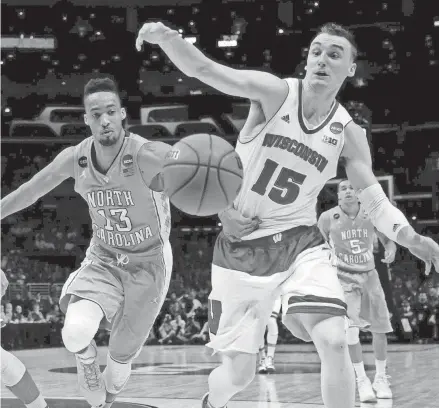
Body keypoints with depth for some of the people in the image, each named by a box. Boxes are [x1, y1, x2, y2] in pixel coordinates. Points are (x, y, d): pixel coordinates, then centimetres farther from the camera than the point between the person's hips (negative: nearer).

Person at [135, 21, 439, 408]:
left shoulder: (348, 134, -2)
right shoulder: (274, 93, -10)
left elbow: (376, 203, -5)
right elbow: (201, 69, -21)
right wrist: (166, 37, -41)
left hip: (300, 244, 2)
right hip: (241, 248, -1)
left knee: (334, 341, -22)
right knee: (238, 373, 5)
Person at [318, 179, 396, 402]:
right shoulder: (327, 218, -11)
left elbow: (387, 240, 2)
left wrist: (391, 250, -20)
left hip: (369, 275, 3)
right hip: (344, 277, -2)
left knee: (379, 329, 6)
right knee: (351, 331, -18)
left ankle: (381, 378, 25)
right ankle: (362, 380, -5)